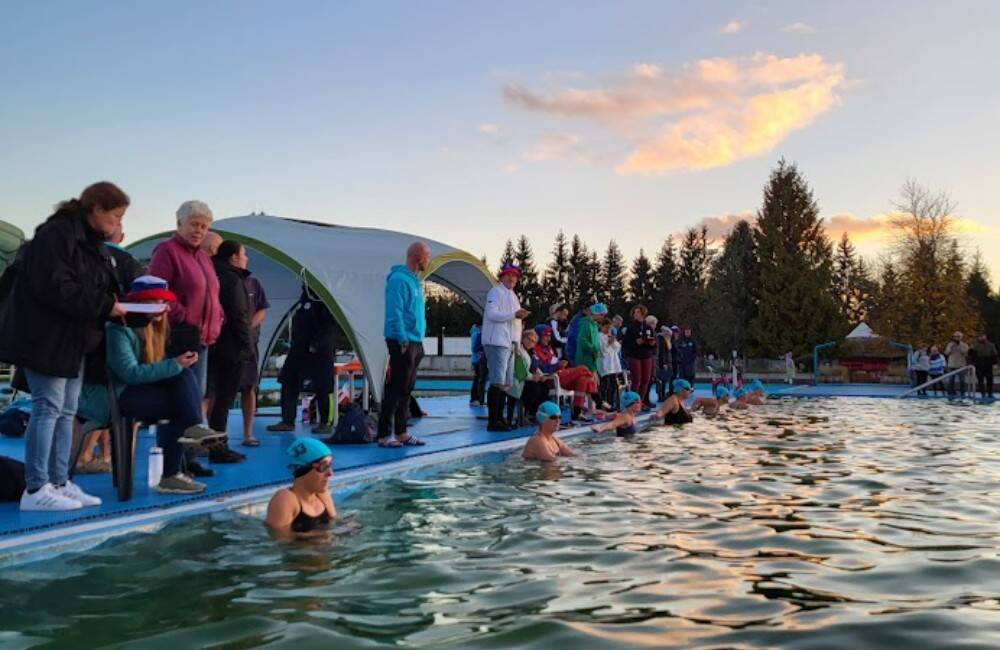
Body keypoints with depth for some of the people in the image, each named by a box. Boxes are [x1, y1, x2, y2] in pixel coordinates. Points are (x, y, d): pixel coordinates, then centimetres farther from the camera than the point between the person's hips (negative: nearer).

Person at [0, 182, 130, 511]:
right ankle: (36, 490, 0)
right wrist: (104, 306, -22)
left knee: (66, 411, 10)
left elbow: (97, 288, 18)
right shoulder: (58, 234, -17)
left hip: (73, 337, 10)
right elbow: (54, 288, -25)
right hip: (45, 335, -10)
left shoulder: (94, 243, 14)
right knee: (48, 408, -7)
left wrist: (116, 305, 0)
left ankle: (59, 483, 17)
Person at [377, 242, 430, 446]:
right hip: (402, 342, -9)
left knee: (405, 390, 12)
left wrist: (419, 341, 16)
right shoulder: (399, 279, -12)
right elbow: (394, 312, -18)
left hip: (415, 342, 9)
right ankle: (383, 435, -1)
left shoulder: (415, 280, 17)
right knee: (395, 389, -6)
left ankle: (401, 433, 19)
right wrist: (403, 340, -20)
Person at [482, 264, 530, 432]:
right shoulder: (496, 292, -3)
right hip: (497, 342, -9)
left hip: (509, 343, 9)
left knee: (505, 384, 8)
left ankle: (499, 419, 13)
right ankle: (492, 422, -12)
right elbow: (491, 314, -16)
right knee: (497, 383, -13)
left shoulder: (513, 295, 24)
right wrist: (514, 314, -21)